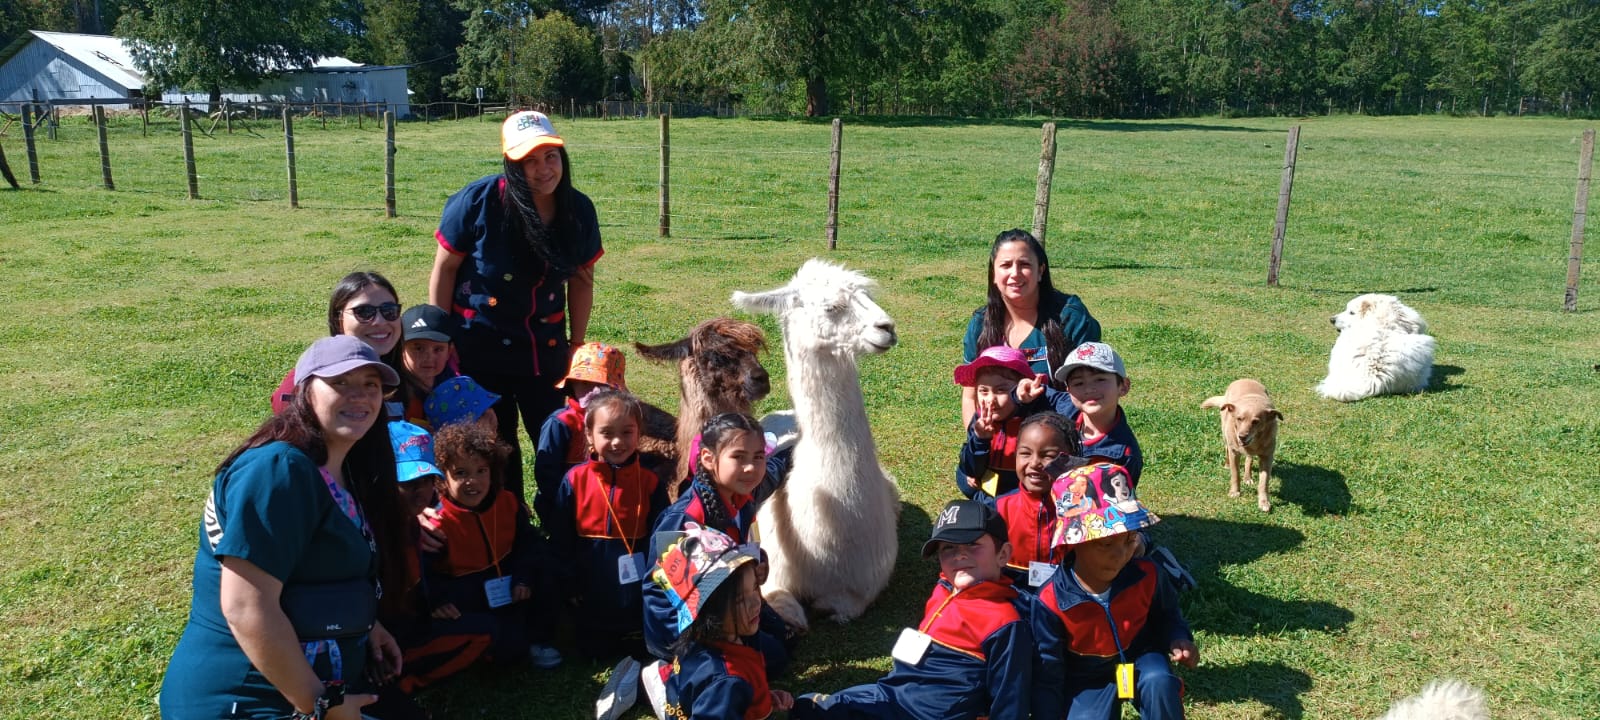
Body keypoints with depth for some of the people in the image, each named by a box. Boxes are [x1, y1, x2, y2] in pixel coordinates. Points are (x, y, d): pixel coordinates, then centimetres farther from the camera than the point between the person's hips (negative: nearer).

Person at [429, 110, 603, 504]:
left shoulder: (579, 210, -5)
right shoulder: (479, 200, -16)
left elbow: (581, 279, 5)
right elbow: (444, 268, -8)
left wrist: (577, 345, 7)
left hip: (546, 349, 3)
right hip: (480, 347, -2)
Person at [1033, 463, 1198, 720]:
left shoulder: (1147, 575, -17)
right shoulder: (1052, 599, -25)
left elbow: (1167, 614, 8)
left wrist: (1178, 640, -13)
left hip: (1140, 658, 1)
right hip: (1087, 677, -1)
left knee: (1159, 682, -30)